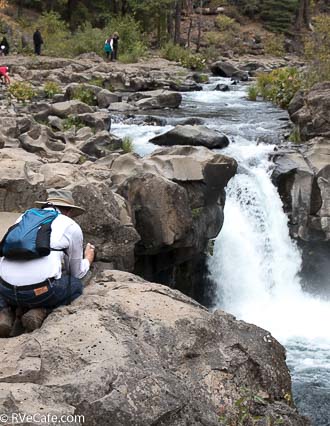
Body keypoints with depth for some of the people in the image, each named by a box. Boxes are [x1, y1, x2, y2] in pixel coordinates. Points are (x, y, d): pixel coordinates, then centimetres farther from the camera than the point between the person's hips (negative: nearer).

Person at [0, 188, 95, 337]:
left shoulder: (24, 217, 21)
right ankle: (40, 312, 0)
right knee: (76, 285, 27)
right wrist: (88, 259, 44)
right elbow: (76, 273, 21)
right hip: (40, 291, -3)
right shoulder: (72, 227, 11)